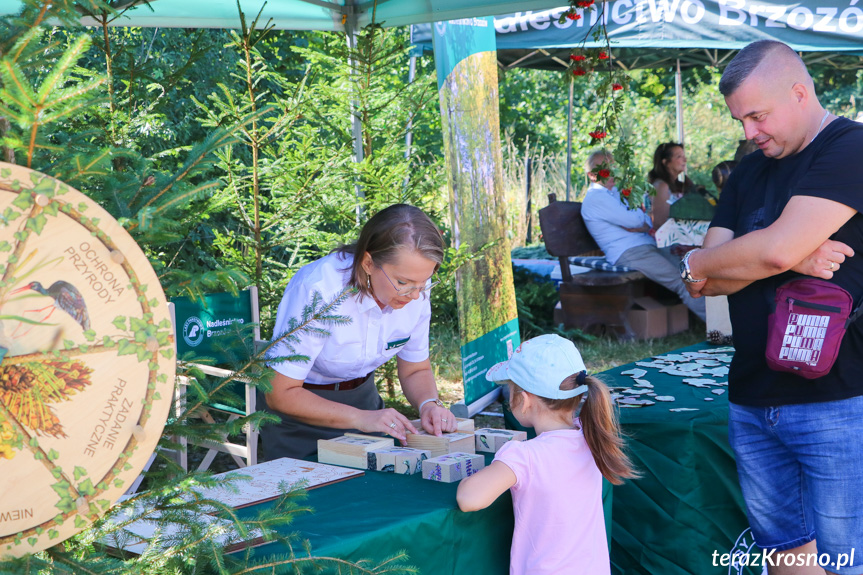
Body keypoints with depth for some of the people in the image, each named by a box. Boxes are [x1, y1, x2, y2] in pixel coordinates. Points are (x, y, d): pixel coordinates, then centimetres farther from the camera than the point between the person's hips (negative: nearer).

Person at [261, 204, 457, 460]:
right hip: (300, 411, -3)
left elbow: (416, 369, 2)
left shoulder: (415, 292, -14)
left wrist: (429, 403, -20)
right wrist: (360, 418, -36)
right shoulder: (319, 289, -30)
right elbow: (280, 394, -27)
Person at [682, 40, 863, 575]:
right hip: (753, 400, 7)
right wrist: (791, 261, -12)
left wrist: (697, 263, -3)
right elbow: (704, 284, 6)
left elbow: (777, 248, -24)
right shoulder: (750, 173, 15)